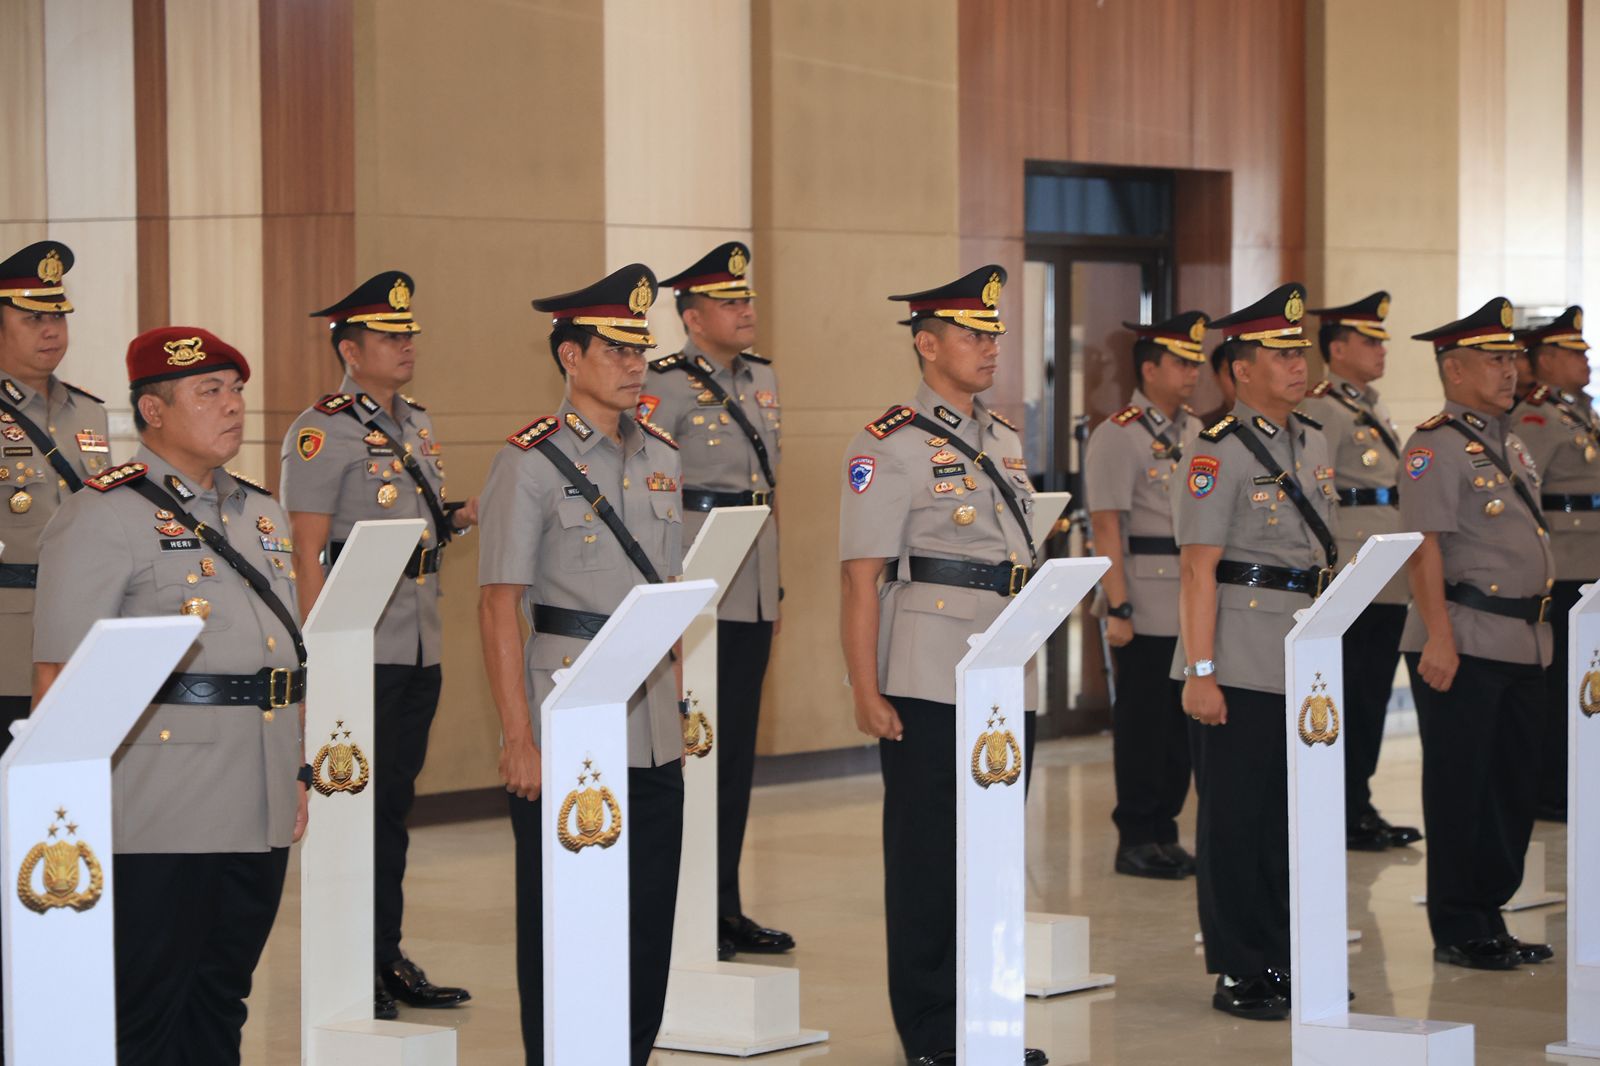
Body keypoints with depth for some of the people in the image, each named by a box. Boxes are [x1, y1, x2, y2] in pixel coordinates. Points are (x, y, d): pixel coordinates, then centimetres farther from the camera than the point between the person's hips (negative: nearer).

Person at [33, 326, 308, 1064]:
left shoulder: (261, 514, 17)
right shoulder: (105, 516, -7)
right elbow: (59, 671, -11)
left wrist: (298, 773, 17)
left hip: (260, 812, 7)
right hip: (159, 816, -7)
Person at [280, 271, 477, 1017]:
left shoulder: (416, 425, 15)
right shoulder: (321, 432, -10)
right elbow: (307, 553, -13)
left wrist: (456, 521, 5)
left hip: (420, 647, 8)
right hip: (359, 651, -8)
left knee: (395, 803, 12)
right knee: (357, 807, -4)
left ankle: (388, 960, 19)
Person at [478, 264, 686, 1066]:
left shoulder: (659, 456, 11)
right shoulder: (533, 461, -9)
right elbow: (498, 606, -11)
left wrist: (678, 701, 14)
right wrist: (519, 741, -15)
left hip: (653, 731, 6)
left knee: (647, 925, 9)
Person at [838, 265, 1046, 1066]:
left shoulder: (1004, 441, 14)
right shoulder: (891, 446, -9)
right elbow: (860, 578, -12)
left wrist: (1024, 663, 17)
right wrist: (866, 693, -17)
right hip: (929, 691, -7)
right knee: (928, 863, 1)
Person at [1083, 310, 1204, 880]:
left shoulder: (1195, 432, 13)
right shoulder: (1117, 435, -9)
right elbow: (1107, 527, -12)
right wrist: (1117, 609, -16)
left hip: (1196, 603, 7)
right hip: (1148, 609, -7)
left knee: (1183, 720, 10)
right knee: (1142, 723, 0)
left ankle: (1164, 833, 19)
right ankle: (1136, 841, 8)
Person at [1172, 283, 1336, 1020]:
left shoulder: (1313, 442, 13)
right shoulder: (1220, 452, -10)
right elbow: (1199, 568, -14)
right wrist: (1201, 673, -17)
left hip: (1304, 664, 7)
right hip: (1241, 668, -7)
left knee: (1293, 816, 11)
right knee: (1234, 821, 0)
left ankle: (1286, 962, 19)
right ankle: (1238, 974, 7)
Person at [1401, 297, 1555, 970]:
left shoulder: (1510, 444, 17)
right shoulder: (1437, 446, -10)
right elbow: (1425, 546, -16)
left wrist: (1539, 628, 19)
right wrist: (1438, 638, -22)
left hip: (1521, 641, 9)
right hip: (1465, 642, -9)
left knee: (1515, 787, 11)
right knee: (1460, 789, -1)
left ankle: (1490, 918, 21)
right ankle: (1458, 933, 6)